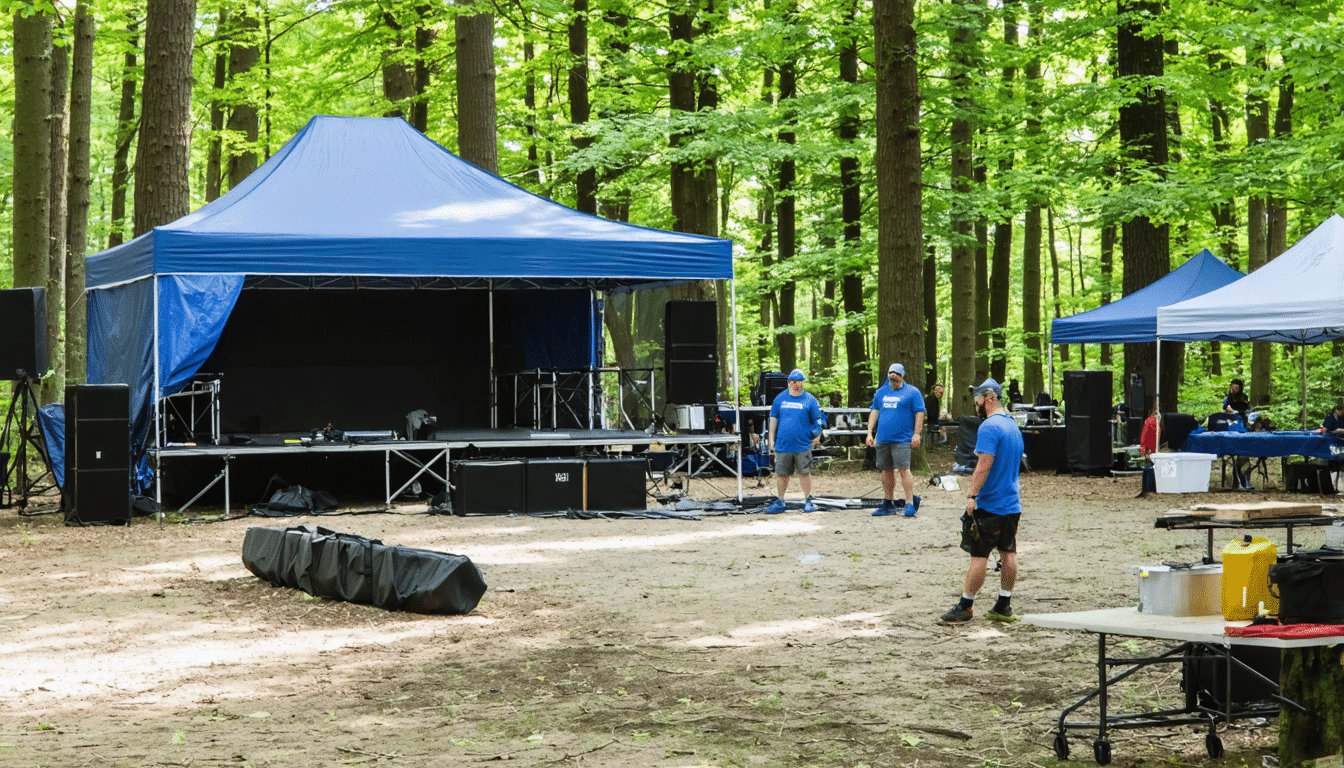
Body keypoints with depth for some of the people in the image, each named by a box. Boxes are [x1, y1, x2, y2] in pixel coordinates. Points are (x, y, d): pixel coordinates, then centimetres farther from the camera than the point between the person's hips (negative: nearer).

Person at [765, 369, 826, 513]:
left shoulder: (809, 400, 1)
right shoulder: (780, 398, 7)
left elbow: (818, 420, 6)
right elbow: (773, 419, 11)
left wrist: (816, 436, -1)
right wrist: (772, 440, 8)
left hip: (803, 445, -2)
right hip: (782, 445, 2)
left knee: (804, 473, 4)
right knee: (781, 474, 6)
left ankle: (808, 501, 14)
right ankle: (779, 502, 16)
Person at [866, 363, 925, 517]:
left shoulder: (912, 392, 0)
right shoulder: (881, 392, 16)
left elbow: (919, 413, -3)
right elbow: (874, 412, 19)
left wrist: (916, 434, -11)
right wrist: (870, 433, 11)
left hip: (902, 439, -6)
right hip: (882, 439, 6)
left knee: (903, 469, -13)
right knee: (886, 471, 10)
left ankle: (910, 503, -9)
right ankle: (888, 503, 20)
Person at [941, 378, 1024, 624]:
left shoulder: (989, 427, -16)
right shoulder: (1013, 425, 14)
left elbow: (984, 465, -23)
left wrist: (972, 495, -22)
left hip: (989, 505, -9)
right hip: (1012, 505, 9)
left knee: (979, 556, -3)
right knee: (1008, 554, 9)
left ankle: (965, 605, 3)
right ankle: (1004, 606, 13)